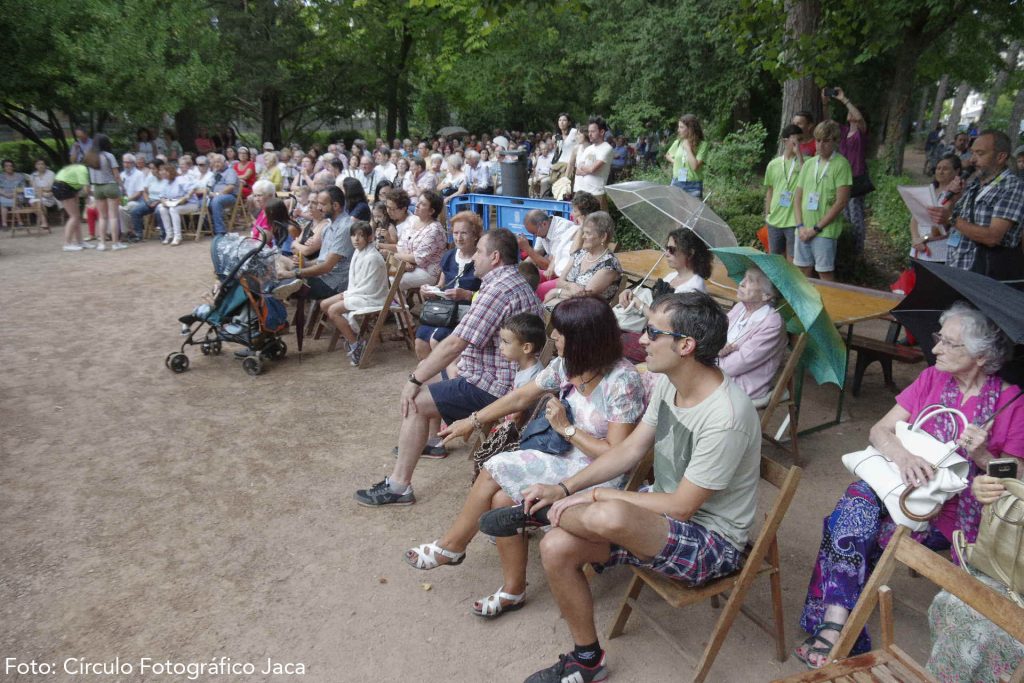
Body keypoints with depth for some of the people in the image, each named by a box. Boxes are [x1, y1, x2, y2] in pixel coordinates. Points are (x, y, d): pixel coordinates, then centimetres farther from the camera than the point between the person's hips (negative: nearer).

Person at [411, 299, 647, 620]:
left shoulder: (622, 381, -24)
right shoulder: (567, 364, -2)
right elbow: (521, 397, 10)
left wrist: (566, 428, -18)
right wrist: (473, 420, 14)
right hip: (568, 460, 7)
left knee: (494, 471, -12)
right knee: (500, 500, -9)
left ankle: (452, 545, 12)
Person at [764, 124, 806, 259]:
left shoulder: (804, 161, -3)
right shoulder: (773, 164, 7)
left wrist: (798, 153, -20)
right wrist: (767, 214, 13)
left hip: (794, 220, -4)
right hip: (774, 219, 4)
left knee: (792, 259, -1)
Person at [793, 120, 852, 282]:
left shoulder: (841, 164, -5)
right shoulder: (808, 164, 12)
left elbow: (841, 202, -10)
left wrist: (816, 228, -11)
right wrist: (800, 226, -2)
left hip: (826, 231, -5)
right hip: (804, 230, 5)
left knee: (825, 274, -1)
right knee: (803, 272, 10)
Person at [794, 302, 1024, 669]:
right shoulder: (931, 379, 5)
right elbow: (879, 431, -1)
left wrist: (981, 456, -23)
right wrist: (901, 453, -23)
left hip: (957, 508, -4)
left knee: (857, 535, -27)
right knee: (856, 503, -30)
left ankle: (835, 628, -15)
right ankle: (834, 627, -30)